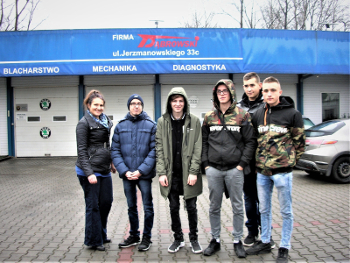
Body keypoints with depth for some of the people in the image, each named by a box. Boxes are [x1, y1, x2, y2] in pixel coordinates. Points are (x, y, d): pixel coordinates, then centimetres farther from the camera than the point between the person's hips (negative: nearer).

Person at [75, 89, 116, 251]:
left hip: (104, 170, 7)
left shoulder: (105, 121, 12)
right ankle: (94, 240, 19)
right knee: (93, 205, 3)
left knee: (107, 201, 14)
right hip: (89, 170, -7)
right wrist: (89, 173, -18)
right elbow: (82, 150, -13)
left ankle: (101, 234, 33)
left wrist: (111, 162, 16)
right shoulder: (84, 123, -9)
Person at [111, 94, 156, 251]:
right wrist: (124, 171, -10)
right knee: (131, 207, 16)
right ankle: (134, 236, 32)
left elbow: (154, 151, -8)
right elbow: (115, 151, 1)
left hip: (144, 174, -3)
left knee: (147, 207, 6)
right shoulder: (120, 126, 4)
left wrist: (141, 171, -15)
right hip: (127, 174, 3)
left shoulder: (151, 126, -3)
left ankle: (146, 238, 23)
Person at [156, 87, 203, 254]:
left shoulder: (194, 121, 0)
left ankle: (194, 239, 28)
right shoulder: (162, 122, 3)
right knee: (174, 207, 11)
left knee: (191, 207, 9)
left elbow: (197, 148, -3)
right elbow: (159, 149, 1)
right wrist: (162, 173, -6)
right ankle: (178, 239, 29)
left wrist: (194, 172, -10)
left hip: (188, 173, -1)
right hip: (171, 173, 1)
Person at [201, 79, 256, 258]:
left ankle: (237, 241, 23)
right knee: (214, 207, 11)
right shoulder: (209, 116, 8)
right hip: (213, 169, 2)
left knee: (237, 207, 8)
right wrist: (206, 163, 2)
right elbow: (203, 142, 11)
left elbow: (250, 141, 0)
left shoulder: (242, 115, 1)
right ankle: (215, 240, 25)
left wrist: (242, 163, -7)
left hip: (234, 169, -2)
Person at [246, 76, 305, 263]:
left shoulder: (292, 114, -6)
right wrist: (260, 161, 10)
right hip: (262, 171, 5)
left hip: (282, 171, -4)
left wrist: (289, 162, 1)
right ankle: (265, 242, 34)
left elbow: (299, 142, 0)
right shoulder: (258, 114, 6)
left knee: (286, 211, 8)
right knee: (264, 209, 17)